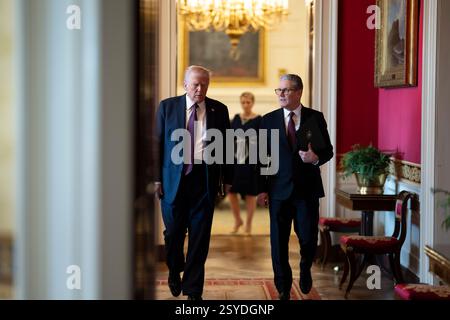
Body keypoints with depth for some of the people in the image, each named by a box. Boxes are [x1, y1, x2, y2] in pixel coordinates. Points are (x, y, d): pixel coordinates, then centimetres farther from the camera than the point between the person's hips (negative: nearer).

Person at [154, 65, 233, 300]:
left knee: (200, 235, 2)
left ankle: (193, 289, 12)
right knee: (173, 231, 7)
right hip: (175, 177, 0)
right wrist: (157, 177, 0)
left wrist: (227, 179, 6)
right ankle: (174, 271, 37)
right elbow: (157, 143, 5)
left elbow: (226, 146, 9)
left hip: (205, 178, 0)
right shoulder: (167, 106, 5)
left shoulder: (219, 110, 6)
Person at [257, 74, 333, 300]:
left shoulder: (315, 118, 1)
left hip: (307, 189, -1)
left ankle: (305, 269, 33)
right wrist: (262, 189, -2)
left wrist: (316, 158, -17)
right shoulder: (269, 120, 3)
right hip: (279, 190, 1)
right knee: (279, 242, 3)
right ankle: (283, 288, 19)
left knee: (308, 238, 0)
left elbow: (328, 150, 5)